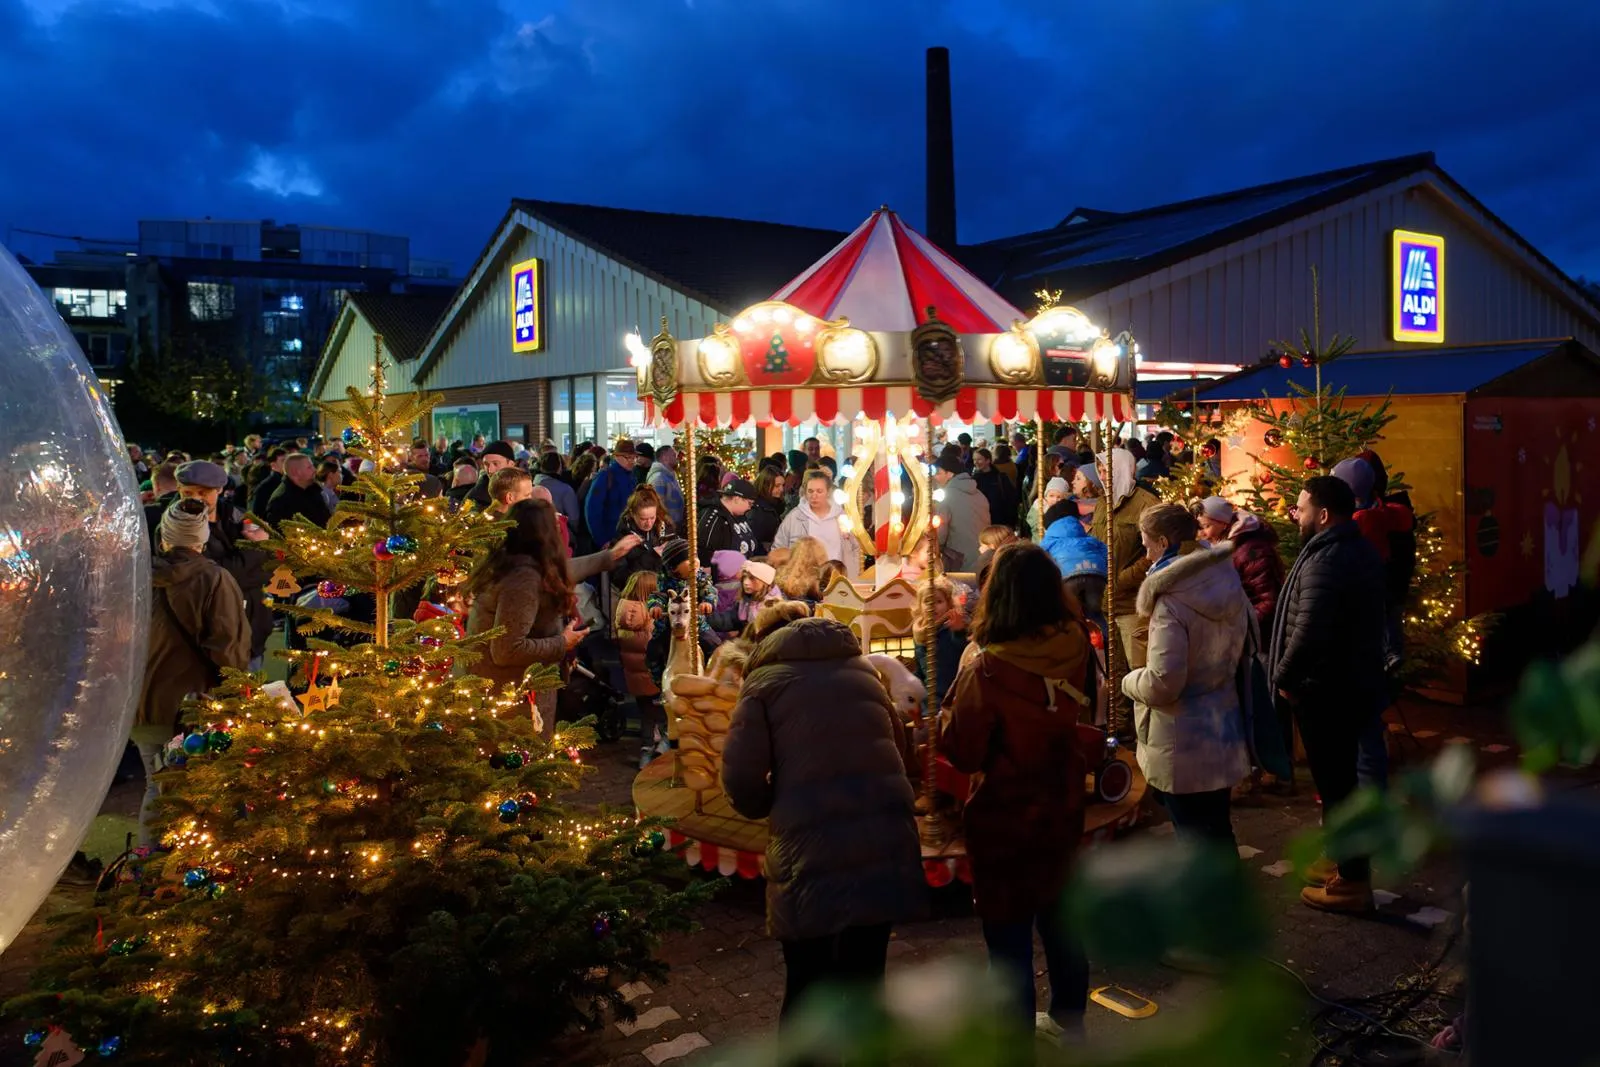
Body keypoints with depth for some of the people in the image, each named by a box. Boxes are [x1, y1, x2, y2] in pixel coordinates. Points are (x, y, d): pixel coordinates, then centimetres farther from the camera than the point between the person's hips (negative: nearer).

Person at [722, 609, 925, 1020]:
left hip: (811, 846, -4)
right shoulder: (861, 667, 18)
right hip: (884, 835, 4)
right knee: (864, 976, 18)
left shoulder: (764, 679, 4)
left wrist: (768, 806, 14)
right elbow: (897, 741, 26)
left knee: (808, 982, 13)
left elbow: (741, 778, -6)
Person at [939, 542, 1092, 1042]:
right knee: (1061, 917, 25)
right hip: (1062, 809, 6)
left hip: (1004, 819, -6)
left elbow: (962, 753, -18)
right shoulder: (1075, 647, -13)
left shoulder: (987, 668, -27)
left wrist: (952, 702, -4)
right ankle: (1069, 1016, 44)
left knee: (1008, 932, 9)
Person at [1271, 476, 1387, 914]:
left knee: (1333, 782, 0)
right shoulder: (1359, 550, 9)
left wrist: (1284, 676, -16)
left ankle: (1351, 881, 10)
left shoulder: (1325, 559, -24)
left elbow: (1309, 632, -30)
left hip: (1325, 688, -10)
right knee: (1341, 777, 21)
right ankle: (1345, 858, 34)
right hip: (1356, 681, 10)